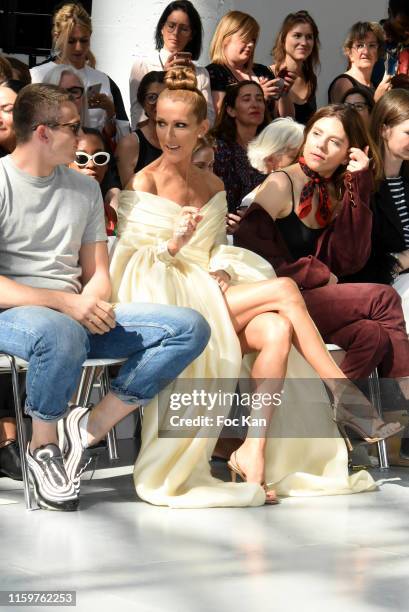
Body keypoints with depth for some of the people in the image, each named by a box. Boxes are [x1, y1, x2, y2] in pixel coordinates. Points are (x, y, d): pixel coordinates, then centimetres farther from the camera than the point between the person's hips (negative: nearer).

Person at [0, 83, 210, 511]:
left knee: (190, 329, -11)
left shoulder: (84, 189, 16)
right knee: (61, 334, -43)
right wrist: (67, 303, -23)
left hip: (78, 315, 7)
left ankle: (89, 428, -11)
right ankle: (42, 445, -15)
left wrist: (93, 302, -8)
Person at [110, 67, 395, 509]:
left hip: (210, 294, 6)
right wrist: (172, 244, -22)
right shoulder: (143, 184, -1)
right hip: (165, 300, -6)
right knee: (284, 290, -22)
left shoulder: (213, 186, 17)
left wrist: (221, 270, -4)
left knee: (277, 333, -28)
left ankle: (254, 449, -28)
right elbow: (129, 259, -5)